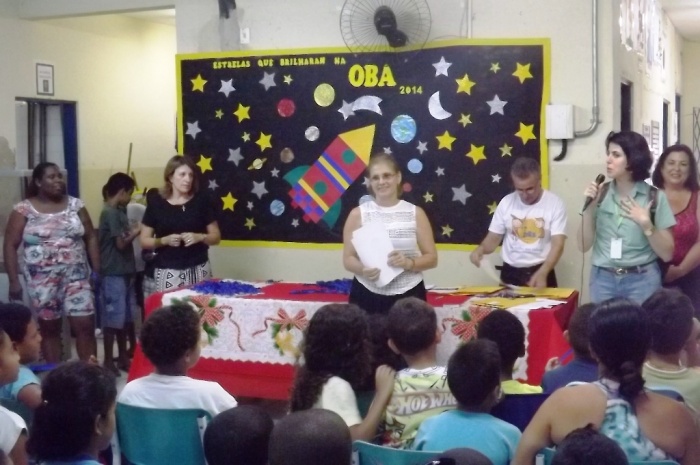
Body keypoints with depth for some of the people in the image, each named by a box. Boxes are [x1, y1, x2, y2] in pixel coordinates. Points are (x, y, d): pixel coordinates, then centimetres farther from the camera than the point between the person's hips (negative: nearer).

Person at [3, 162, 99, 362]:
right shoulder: (24, 209, -2)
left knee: (85, 325, -5)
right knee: (49, 327, 8)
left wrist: (97, 270, 2)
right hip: (42, 278, -1)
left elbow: (91, 238, 9)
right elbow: (10, 245, -1)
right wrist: (14, 281, -6)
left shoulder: (75, 205, 6)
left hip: (76, 275, 1)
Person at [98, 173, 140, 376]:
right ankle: (108, 361, 7)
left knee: (125, 317, 14)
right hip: (113, 273, -9)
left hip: (124, 272, 9)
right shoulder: (110, 213, -15)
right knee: (113, 318, -2)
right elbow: (121, 243, -16)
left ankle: (123, 357, 22)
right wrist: (136, 232, -4)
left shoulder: (118, 211, 13)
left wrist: (131, 231, 2)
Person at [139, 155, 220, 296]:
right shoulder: (156, 202, 2)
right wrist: (165, 240, -12)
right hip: (167, 273, -1)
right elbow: (144, 241, 5)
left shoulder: (201, 200, 4)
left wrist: (199, 237, -11)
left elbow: (216, 237, 7)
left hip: (198, 270, 1)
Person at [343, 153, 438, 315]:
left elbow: (431, 258, 4)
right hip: (367, 296, 0)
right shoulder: (358, 214, 2)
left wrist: (409, 263, -15)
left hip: (409, 296, 1)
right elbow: (348, 258, 2)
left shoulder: (415, 213, 3)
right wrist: (363, 269, -19)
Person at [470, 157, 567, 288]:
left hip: (540, 273, -2)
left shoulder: (555, 204, -8)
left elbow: (558, 245, -14)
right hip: (510, 273, 2)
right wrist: (481, 248, -17)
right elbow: (493, 238, 6)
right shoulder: (506, 202, 0)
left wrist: (542, 273, -30)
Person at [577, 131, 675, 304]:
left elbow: (667, 254, -2)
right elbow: (583, 246, 0)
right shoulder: (600, 194, 1)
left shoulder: (655, 197, -3)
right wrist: (589, 207, -11)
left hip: (642, 281, -1)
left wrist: (646, 224, -16)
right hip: (603, 280, 2)